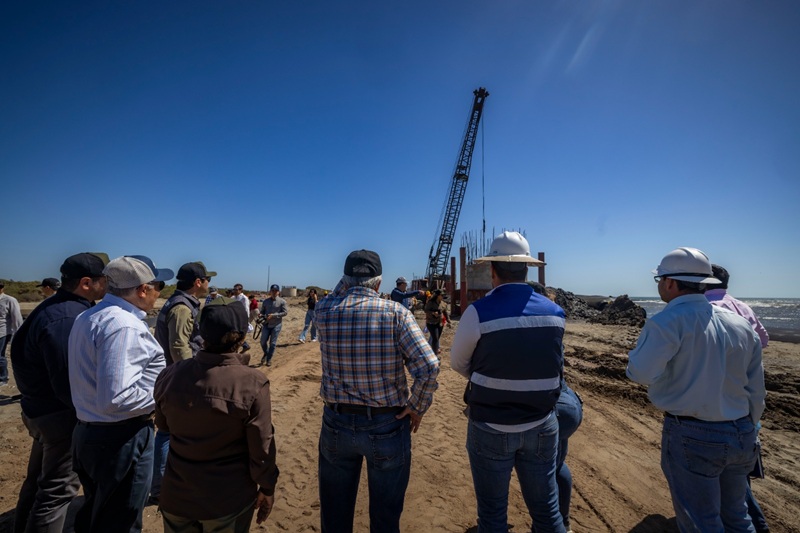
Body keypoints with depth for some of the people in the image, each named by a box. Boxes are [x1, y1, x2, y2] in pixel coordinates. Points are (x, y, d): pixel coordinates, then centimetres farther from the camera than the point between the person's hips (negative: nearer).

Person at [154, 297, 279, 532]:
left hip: (177, 495, 3)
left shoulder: (169, 376, -14)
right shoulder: (252, 384, -26)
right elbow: (262, 448, -16)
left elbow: (163, 424, 6)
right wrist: (267, 487, 0)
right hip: (229, 499, -2)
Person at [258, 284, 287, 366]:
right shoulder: (265, 301, 6)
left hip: (276, 325, -3)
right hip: (266, 324, 3)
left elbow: (284, 312, -8)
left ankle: (269, 359, 17)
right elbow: (262, 311, 13)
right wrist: (261, 316, -11)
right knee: (263, 342, 3)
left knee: (272, 343, 2)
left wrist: (273, 315, -18)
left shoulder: (282, 301, -4)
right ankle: (266, 354, 32)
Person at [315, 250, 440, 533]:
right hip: (387, 425, -2)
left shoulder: (323, 311, -8)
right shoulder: (395, 312, -15)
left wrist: (350, 279, 13)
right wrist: (417, 408, -9)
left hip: (336, 423, 3)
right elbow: (429, 366, -23)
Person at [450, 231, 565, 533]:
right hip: (542, 426, 4)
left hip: (491, 428, -3)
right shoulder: (555, 313, -4)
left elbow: (458, 363, -3)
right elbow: (556, 365, 9)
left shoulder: (479, 312, -18)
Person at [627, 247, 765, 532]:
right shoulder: (741, 324, 3)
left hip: (692, 437, -7)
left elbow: (641, 372, -25)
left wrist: (648, 340, -5)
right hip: (741, 436, 7)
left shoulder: (668, 322, -19)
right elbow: (755, 391, 9)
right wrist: (746, 429, 21)